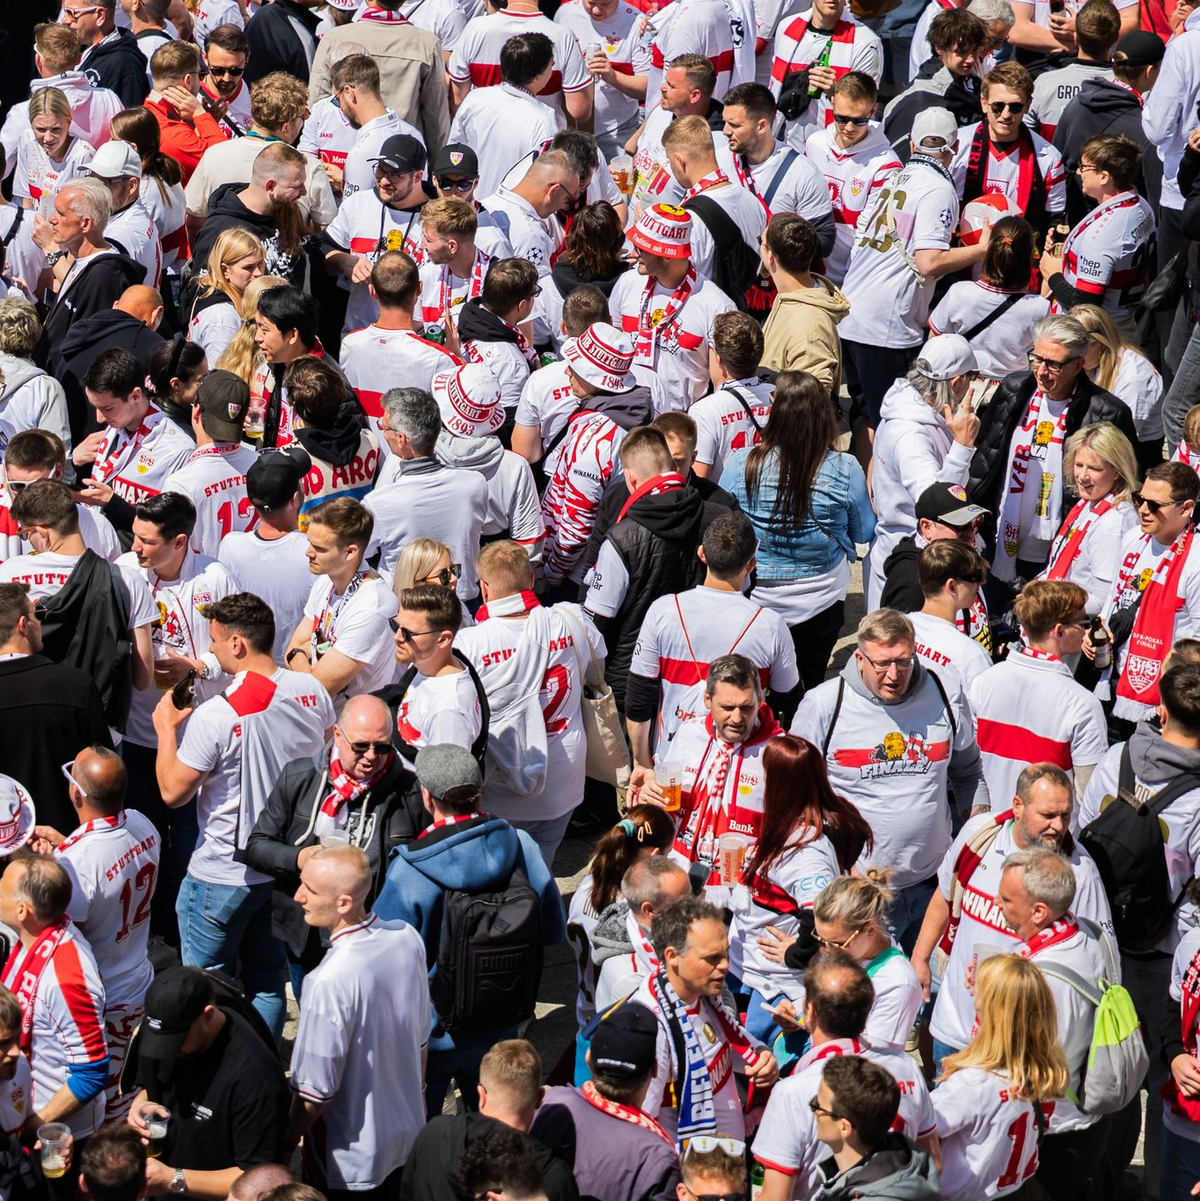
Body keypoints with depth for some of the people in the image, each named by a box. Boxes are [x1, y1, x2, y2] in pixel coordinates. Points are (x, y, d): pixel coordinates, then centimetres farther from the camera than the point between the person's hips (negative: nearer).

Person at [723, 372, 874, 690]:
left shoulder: (741, 464, -20)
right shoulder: (845, 470, -19)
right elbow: (864, 533, -3)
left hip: (755, 599, 0)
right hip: (820, 602, 0)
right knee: (812, 686, 20)